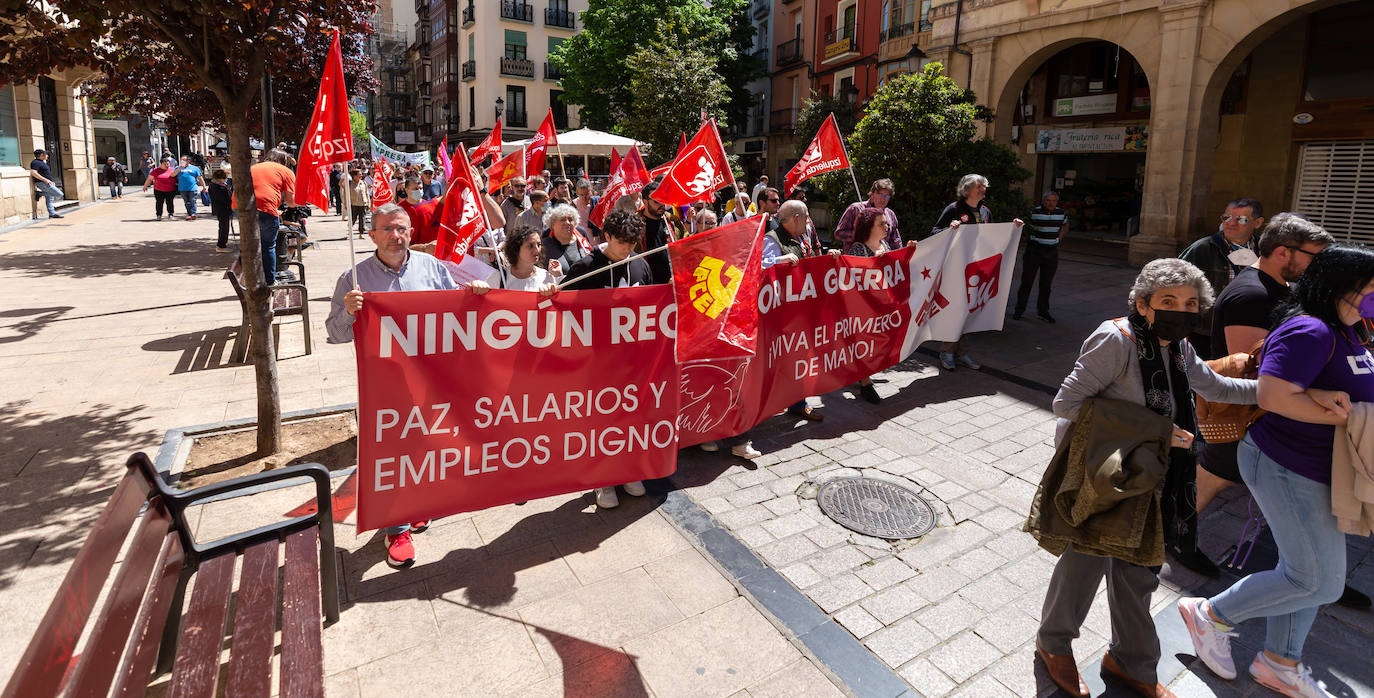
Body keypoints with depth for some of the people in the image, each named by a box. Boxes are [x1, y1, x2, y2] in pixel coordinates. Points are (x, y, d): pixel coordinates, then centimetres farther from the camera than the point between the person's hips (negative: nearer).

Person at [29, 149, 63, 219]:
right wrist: (45, 180, -25)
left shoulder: (42, 162, 19)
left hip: (47, 183, 11)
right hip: (42, 184, -11)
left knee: (49, 199, 10)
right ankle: (40, 193, -8)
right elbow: (33, 173, -23)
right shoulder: (36, 162, -13)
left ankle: (52, 213, 13)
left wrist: (51, 181, 23)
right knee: (59, 194, -17)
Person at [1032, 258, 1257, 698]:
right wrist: (1149, 428, -25)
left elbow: (1213, 387, 22)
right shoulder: (1117, 340, -24)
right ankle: (1054, 642, 34)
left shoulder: (1178, 349, 2)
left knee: (1137, 569, 18)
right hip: (1095, 475, -7)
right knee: (1087, 559, 7)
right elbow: (1066, 403, -26)